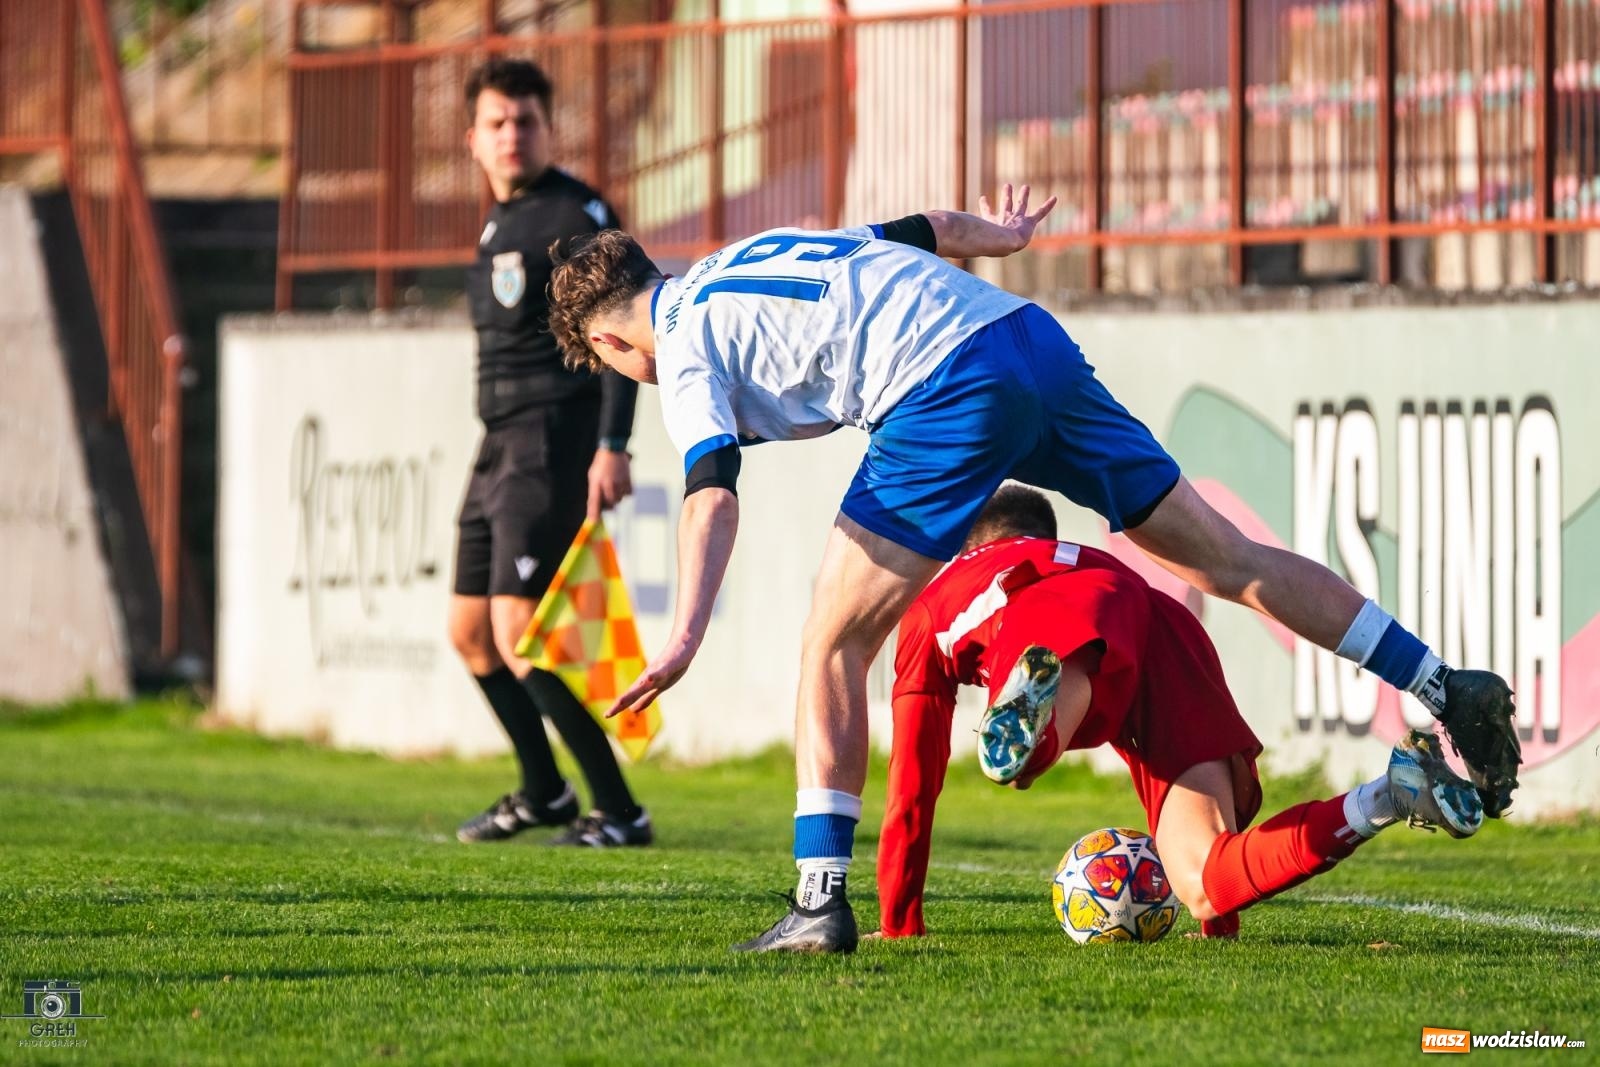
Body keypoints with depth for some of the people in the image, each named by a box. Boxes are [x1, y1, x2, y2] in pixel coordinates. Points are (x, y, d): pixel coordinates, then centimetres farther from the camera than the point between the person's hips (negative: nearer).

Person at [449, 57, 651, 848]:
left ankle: (619, 812, -11)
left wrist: (612, 446, -24)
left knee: (518, 631, -16)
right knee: (470, 630, 13)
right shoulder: (498, 226, 17)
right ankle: (544, 792, 30)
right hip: (501, 447, 9)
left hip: (554, 444, -9)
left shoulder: (576, 214, -9)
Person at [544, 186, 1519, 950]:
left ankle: (821, 896, -3)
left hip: (948, 396, -8)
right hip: (1030, 335, 8)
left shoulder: (685, 349, 5)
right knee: (1228, 562, 11)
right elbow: (926, 228, 34)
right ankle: (1450, 691, 9)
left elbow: (713, 492, -12)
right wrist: (997, 232, 55)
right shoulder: (761, 253, 27)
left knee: (833, 645, 3)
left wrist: (686, 636, -21)